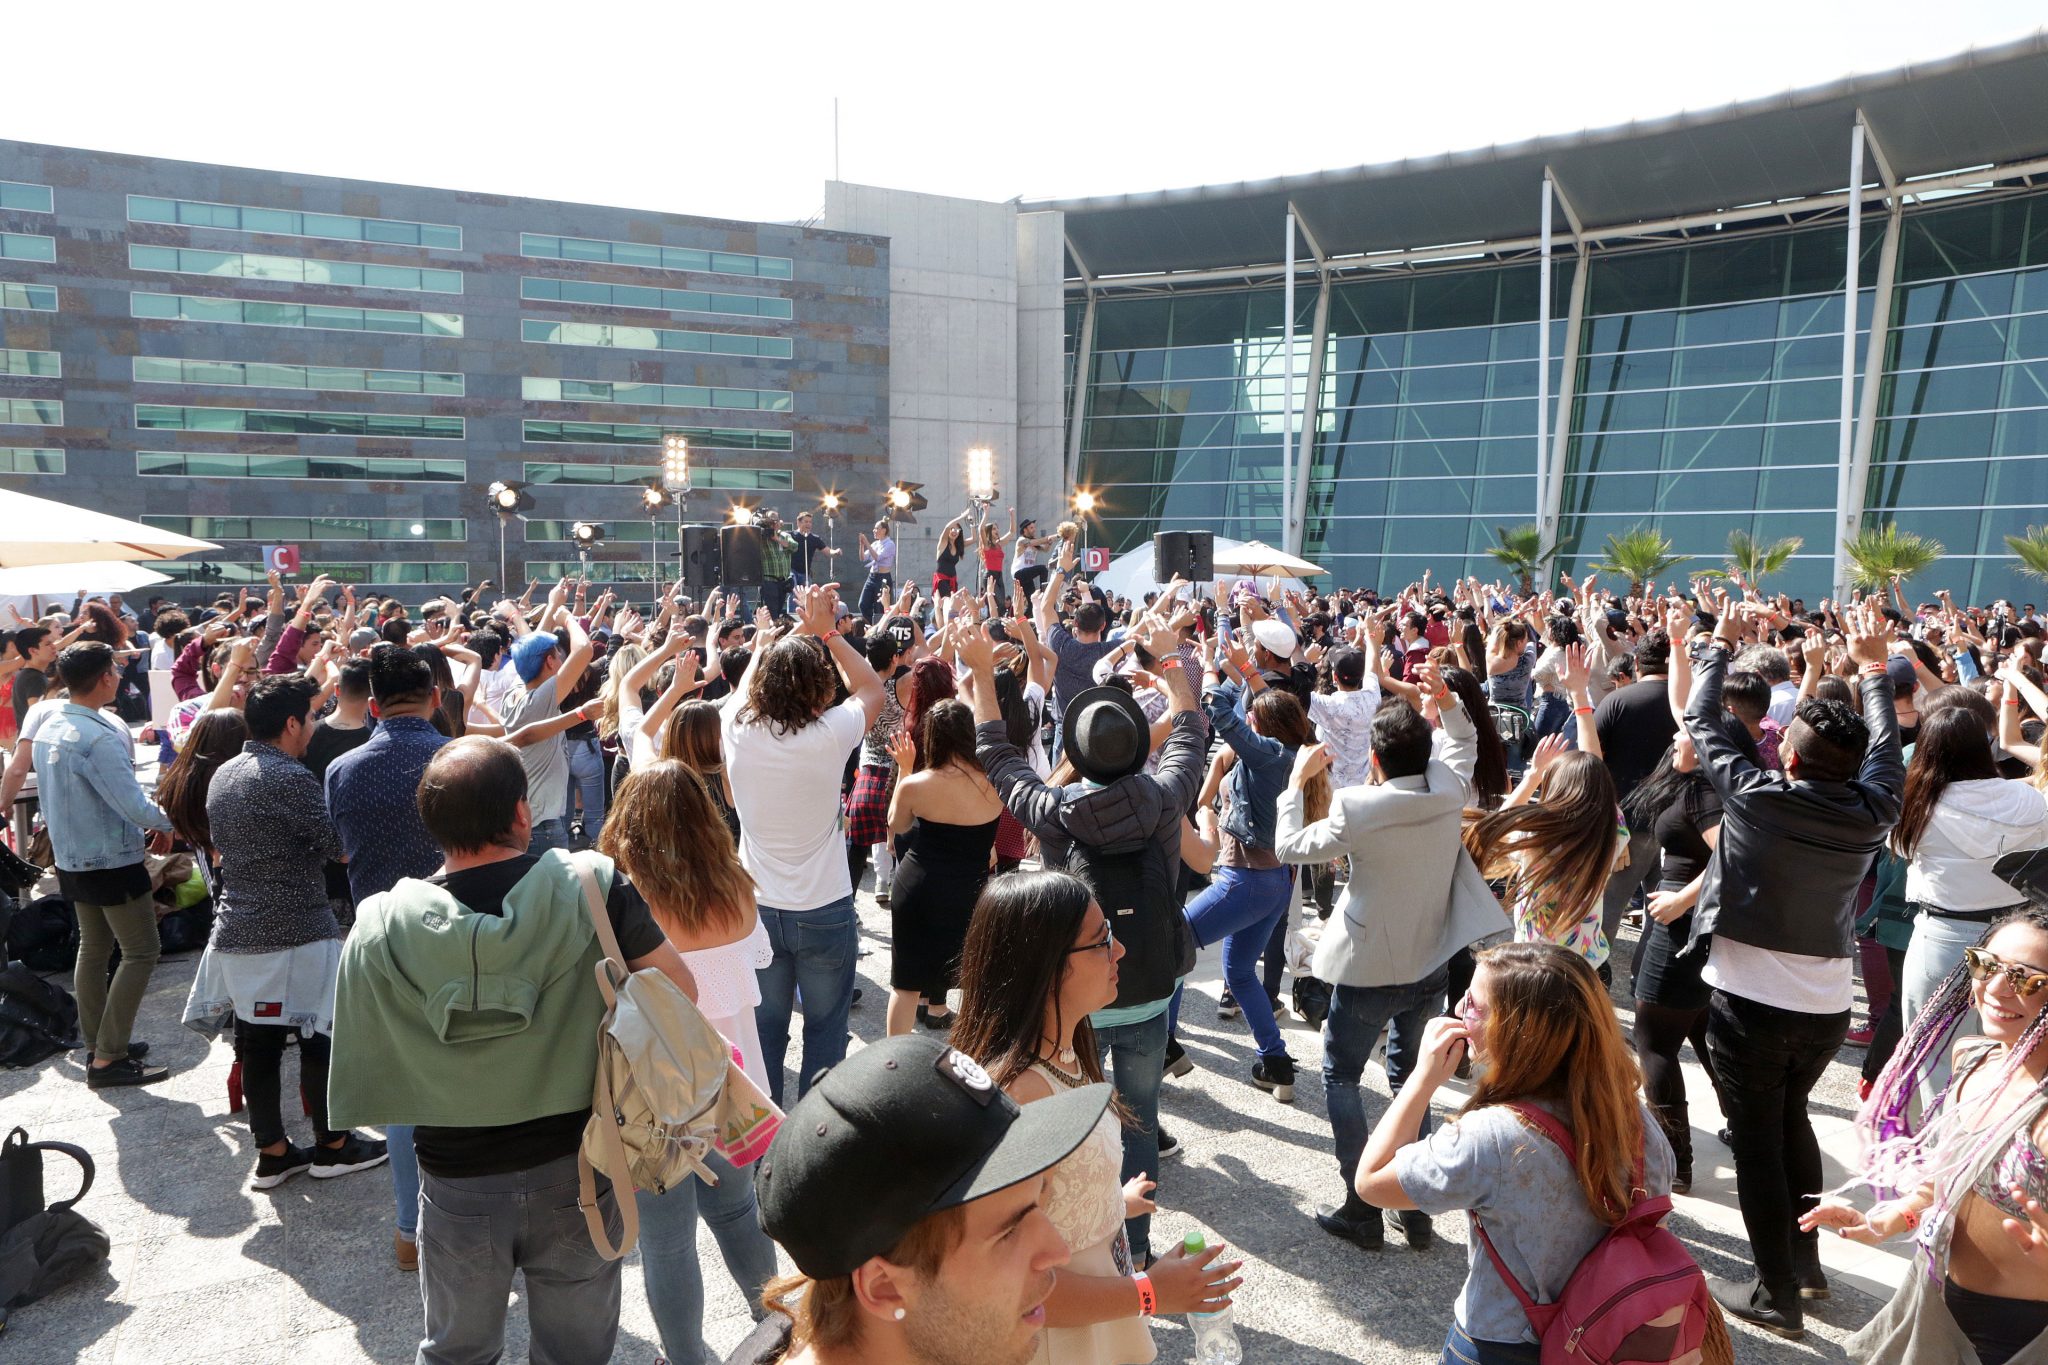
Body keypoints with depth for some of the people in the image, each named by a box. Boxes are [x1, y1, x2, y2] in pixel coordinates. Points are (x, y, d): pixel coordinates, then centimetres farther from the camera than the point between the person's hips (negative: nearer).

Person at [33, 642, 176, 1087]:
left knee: (94, 948, 18)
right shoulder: (100, 737, -25)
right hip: (113, 862, -9)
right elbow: (134, 806, -27)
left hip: (71, 859, 9)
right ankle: (108, 1059, -1)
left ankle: (99, 1044, 28)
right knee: (141, 952, -1)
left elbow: (57, 795, 14)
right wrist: (169, 820, -8)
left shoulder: (46, 729, 4)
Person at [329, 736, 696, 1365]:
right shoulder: (593, 884, -20)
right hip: (576, 1172, 0)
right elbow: (680, 992, -12)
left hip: (457, 1182, 1)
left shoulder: (380, 928, -16)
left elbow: (363, 1076, -7)